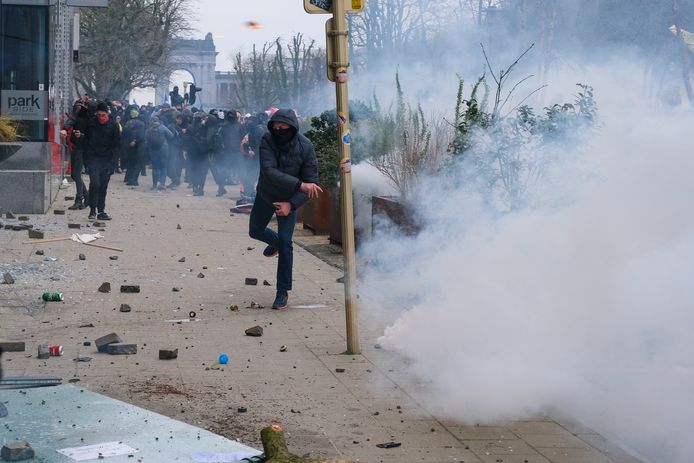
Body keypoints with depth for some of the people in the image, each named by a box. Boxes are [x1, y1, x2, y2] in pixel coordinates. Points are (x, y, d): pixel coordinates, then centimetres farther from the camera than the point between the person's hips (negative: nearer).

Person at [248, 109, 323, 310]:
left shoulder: (305, 147, -25)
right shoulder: (267, 141, -26)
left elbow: (312, 182, -21)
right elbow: (269, 171, -38)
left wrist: (291, 204, -34)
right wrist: (300, 184, -47)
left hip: (289, 200, -2)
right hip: (265, 195, 3)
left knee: (285, 242, -13)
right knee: (255, 231, 20)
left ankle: (283, 292, 0)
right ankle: (274, 241, 56)